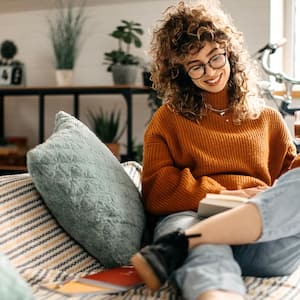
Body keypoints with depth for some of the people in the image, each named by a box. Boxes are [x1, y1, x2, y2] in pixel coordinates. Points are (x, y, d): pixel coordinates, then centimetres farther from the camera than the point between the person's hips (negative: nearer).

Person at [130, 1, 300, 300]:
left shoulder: (267, 118, 26)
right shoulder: (168, 120, 19)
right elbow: (156, 190, 8)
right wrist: (223, 196, -5)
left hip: (267, 234, 3)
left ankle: (174, 247, -37)